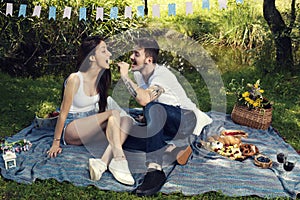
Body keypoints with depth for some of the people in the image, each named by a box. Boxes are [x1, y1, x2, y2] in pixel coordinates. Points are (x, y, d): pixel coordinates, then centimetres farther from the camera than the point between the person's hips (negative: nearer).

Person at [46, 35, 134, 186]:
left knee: (125, 121, -24)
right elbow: (63, 113, -14)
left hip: (92, 125, 7)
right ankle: (119, 160, -39)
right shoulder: (75, 79, -19)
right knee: (114, 113, -28)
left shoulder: (102, 77, 1)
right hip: (73, 129, -6)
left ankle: (103, 162, -36)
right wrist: (56, 143, -10)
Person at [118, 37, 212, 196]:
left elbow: (144, 99, -41)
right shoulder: (138, 73, 4)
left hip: (186, 119, -8)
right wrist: (147, 118, 10)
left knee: (154, 108, -40)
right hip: (163, 126, 8)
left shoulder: (162, 75, -22)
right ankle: (173, 148, -2)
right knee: (125, 139, -10)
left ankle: (154, 169, -45)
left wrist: (124, 76, -31)